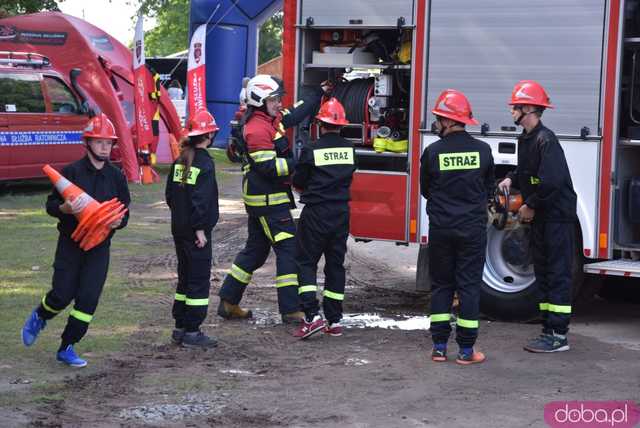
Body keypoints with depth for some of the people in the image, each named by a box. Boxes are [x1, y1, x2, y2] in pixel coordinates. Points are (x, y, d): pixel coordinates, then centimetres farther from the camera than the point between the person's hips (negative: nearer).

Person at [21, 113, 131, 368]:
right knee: (62, 294, -5)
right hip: (70, 242, -2)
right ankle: (39, 318, 29)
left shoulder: (116, 176, 4)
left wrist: (118, 221, -14)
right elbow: (51, 205, -4)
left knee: (88, 298, -5)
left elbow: (125, 211, 9)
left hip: (100, 245, 2)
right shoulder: (72, 172, -5)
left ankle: (67, 348, 8)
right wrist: (66, 208, -26)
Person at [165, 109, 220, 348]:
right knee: (199, 281, -2)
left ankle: (180, 328, 20)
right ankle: (192, 332, -1)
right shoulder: (204, 163, -15)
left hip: (179, 229, 8)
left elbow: (170, 194, 13)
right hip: (195, 230, -8)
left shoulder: (180, 161, 9)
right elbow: (200, 199, -20)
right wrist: (200, 229, -17)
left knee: (185, 277, 16)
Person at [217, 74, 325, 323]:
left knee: (256, 249, 16)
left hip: (262, 198, 11)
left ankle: (228, 303, 21)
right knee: (288, 249, -9)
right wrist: (298, 163, -23)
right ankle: (291, 310, -8)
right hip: (268, 200, -11)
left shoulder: (270, 119, 11)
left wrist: (319, 94, 19)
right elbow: (268, 167, -24)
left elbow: (295, 115, 21)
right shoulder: (257, 129, -19)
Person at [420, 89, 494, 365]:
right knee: (469, 286, 4)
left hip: (441, 228, 0)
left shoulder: (433, 152, -8)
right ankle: (466, 350, 5)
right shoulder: (482, 150, -4)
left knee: (441, 285, 11)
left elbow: (426, 190, 5)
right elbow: (488, 188, 8)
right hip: (473, 228, 0)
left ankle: (439, 347, 11)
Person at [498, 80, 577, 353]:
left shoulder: (546, 140, -18)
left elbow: (551, 181, -25)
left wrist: (531, 206, -15)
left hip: (557, 216, -10)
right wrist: (511, 179, 6)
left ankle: (558, 336, -5)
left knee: (557, 276, -7)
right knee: (543, 274, 13)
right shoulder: (526, 139, 11)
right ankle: (550, 330, 19)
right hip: (540, 218, 10)